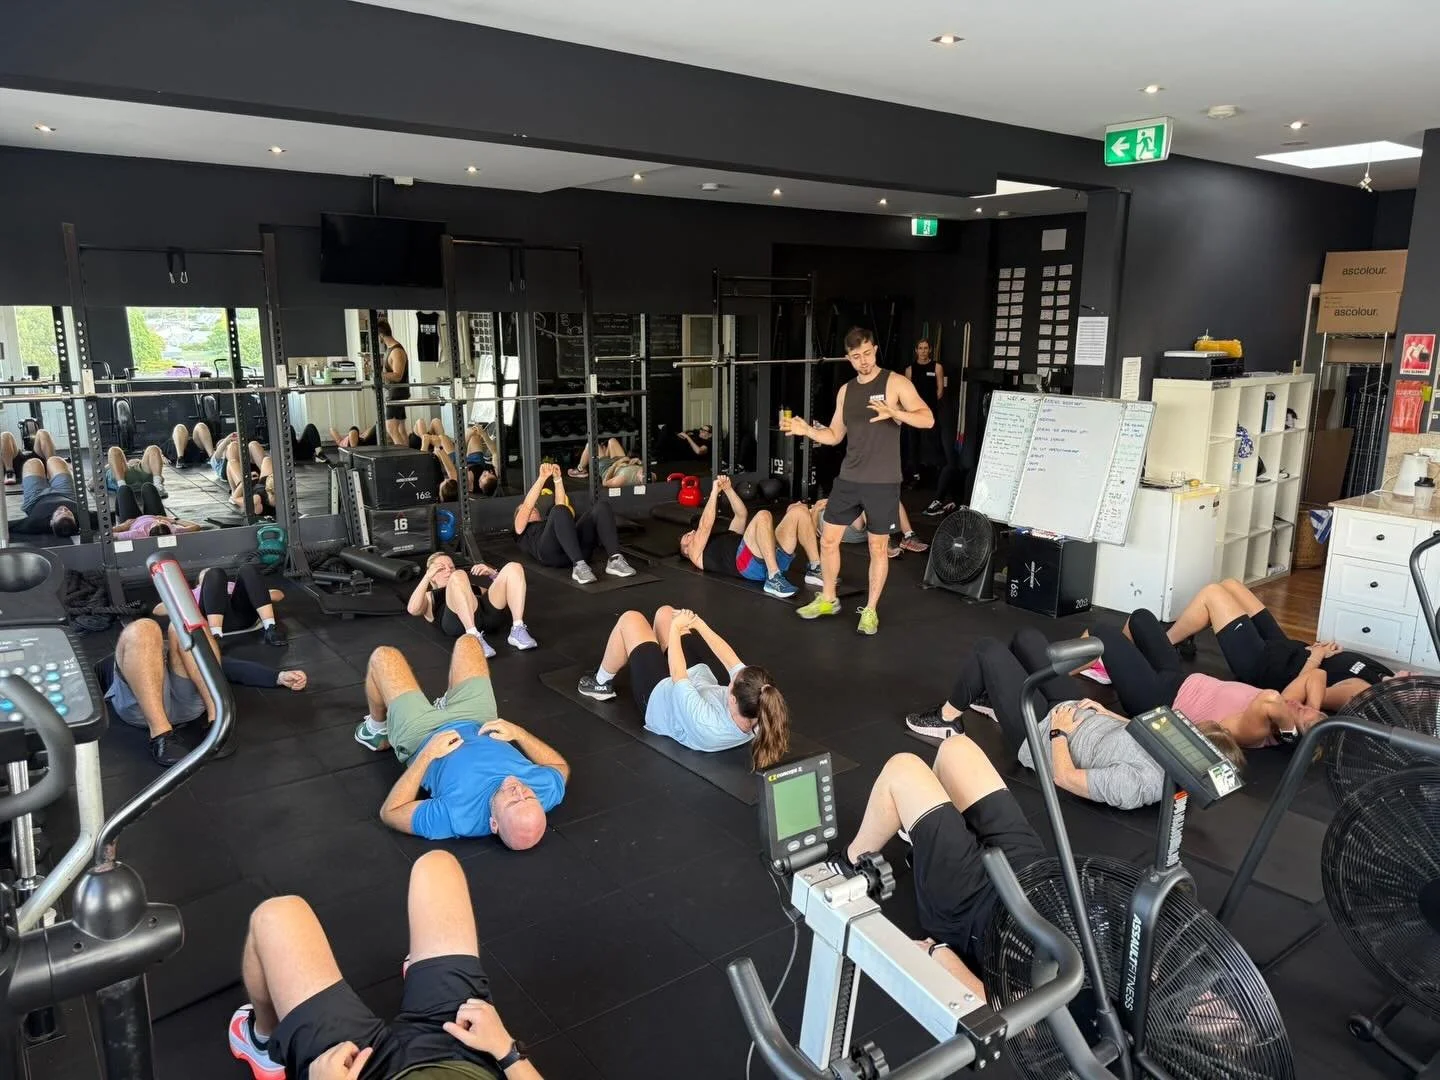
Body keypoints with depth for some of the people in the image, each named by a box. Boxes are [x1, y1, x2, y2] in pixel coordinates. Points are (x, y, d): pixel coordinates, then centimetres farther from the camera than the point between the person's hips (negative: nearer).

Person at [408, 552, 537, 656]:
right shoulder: (430, 596, 34)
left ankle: (517, 631, -28)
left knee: (514, 568, -14)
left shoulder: (473, 588, 43)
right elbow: (412, 609, 10)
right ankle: (474, 637, -42)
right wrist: (427, 577, 7)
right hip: (460, 622, -3)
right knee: (458, 577, -30)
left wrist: (491, 573, 15)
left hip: (490, 614, 3)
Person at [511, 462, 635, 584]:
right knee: (559, 511, -34)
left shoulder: (549, 523, 47)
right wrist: (542, 478, 10)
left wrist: (557, 479, 24)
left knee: (602, 506, -18)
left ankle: (614, 560, -37)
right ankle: (579, 566, -48)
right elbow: (527, 506, 17)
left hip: (578, 545, 5)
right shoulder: (522, 530, 33)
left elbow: (561, 504, 33)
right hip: (550, 551, -5)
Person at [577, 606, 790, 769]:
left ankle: (602, 683, 35)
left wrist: (675, 628, -20)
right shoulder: (762, 716, -31)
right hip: (703, 680, 6)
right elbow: (732, 662, -18)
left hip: (661, 694, -5)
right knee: (665, 612, 16)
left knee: (630, 619, 7)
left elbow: (678, 677, -33)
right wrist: (699, 624, -11)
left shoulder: (706, 725, -47)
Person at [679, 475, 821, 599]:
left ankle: (815, 569, -13)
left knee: (800, 510, -7)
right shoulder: (696, 554, 23)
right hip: (749, 563, -7)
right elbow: (705, 526, 7)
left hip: (774, 556, 7)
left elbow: (741, 515, 38)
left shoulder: (723, 539, 44)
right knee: (763, 516, -32)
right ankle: (773, 579, -40)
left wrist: (728, 489, 28)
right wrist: (715, 492, 11)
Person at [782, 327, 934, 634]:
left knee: (878, 547, 5)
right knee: (828, 539, 9)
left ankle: (870, 609, 19)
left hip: (882, 482, -5)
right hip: (848, 479, 5)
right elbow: (835, 436, 15)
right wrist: (806, 430, -2)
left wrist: (893, 412, -32)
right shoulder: (846, 390, 10)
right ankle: (828, 600, 27)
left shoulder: (895, 382, -7)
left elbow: (928, 419, -16)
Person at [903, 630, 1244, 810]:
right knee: (1027, 637, 16)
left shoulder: (1138, 783, -38)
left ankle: (948, 719, 23)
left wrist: (1057, 731, -18)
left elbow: (1064, 777, -28)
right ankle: (994, 698, 42)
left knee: (987, 650, -2)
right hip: (1078, 708, 8)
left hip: (1041, 731, -7)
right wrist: (1107, 713, -3)